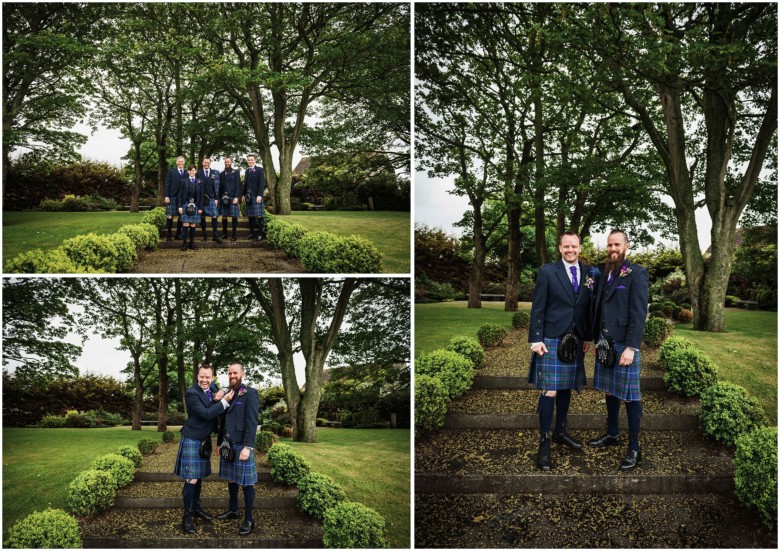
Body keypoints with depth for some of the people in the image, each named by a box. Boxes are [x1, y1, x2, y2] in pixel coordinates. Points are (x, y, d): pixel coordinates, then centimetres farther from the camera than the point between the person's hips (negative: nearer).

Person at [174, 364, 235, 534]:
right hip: (192, 440, -7)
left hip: (204, 440, 7)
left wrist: (219, 396, -14)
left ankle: (196, 508, 31)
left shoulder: (212, 388, 3)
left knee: (199, 476, 17)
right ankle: (187, 516, -1)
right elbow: (206, 414, -25)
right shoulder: (191, 393, -19)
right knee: (192, 479, -8)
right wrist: (224, 401, -25)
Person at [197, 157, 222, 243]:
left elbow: (216, 186, 4)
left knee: (214, 216, -6)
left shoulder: (215, 173, 7)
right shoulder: (198, 173, 6)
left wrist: (216, 198, -3)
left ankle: (215, 235, -3)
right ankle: (204, 235, 11)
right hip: (201, 198, 0)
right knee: (202, 216, 4)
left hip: (212, 198, 0)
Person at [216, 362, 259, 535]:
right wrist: (220, 442, 15)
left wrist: (248, 447, -19)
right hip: (227, 444, 6)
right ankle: (233, 510, 30)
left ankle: (249, 520, 4)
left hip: (242, 445, -6)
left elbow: (252, 422, -13)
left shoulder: (250, 394, -7)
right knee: (231, 479, 15)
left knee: (246, 482, -2)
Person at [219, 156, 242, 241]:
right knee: (224, 216, 5)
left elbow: (238, 186, -3)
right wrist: (220, 197, 7)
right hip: (223, 197, 4)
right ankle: (224, 234, 14)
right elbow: (220, 186, 14)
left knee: (234, 216, -4)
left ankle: (233, 235, 1)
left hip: (232, 197, -4)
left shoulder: (236, 173, 3)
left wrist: (236, 197, -12)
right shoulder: (222, 174, 14)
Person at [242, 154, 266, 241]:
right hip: (249, 196, 6)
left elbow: (262, 183, -9)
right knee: (250, 215, 6)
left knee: (259, 215, -6)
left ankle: (260, 233, -4)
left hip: (257, 196, -6)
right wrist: (243, 195, 13)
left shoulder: (259, 170, -2)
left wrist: (259, 195, -16)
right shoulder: (246, 171, 17)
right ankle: (251, 233, 10)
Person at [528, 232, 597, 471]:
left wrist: (588, 336, 10)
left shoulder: (589, 273, 7)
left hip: (576, 341, 4)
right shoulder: (547, 272, -4)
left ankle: (560, 431, 29)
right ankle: (544, 444, -2)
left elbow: (589, 307, 12)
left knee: (566, 388, 13)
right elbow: (537, 308, -5)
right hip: (551, 340, -4)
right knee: (549, 391, -7)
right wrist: (536, 339, -10)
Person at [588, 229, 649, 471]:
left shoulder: (636, 274, -8)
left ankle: (634, 449, 4)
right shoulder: (605, 274, 13)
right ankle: (612, 434, 31)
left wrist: (631, 347, -19)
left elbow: (639, 313, -14)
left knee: (630, 395, -2)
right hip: (604, 342, 7)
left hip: (625, 345, -7)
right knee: (610, 390, 17)